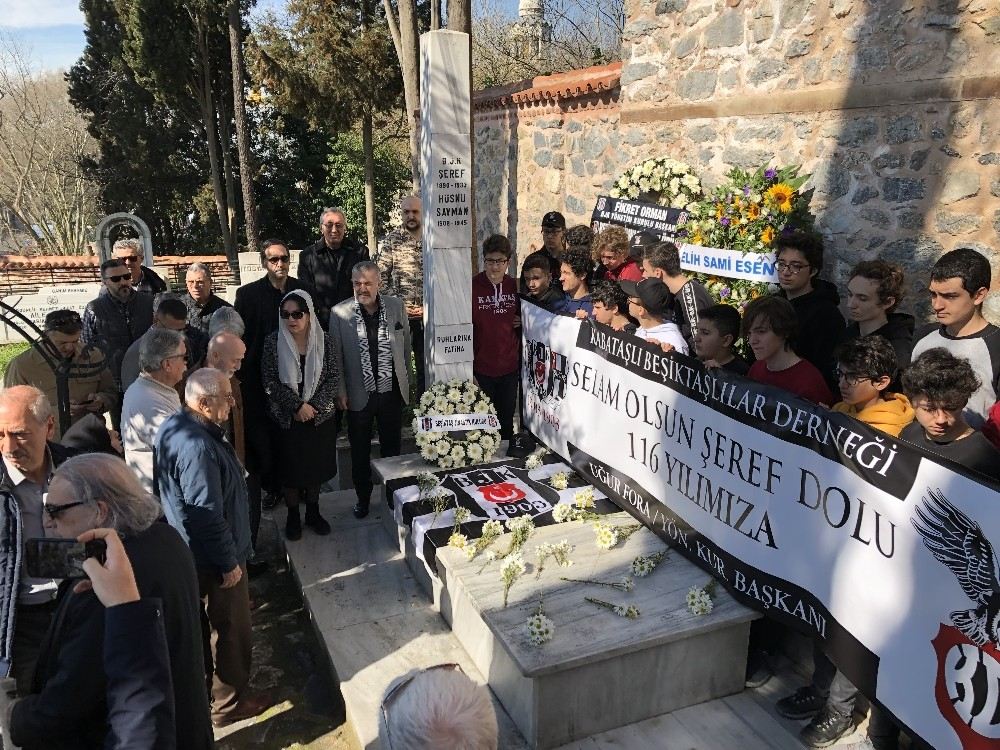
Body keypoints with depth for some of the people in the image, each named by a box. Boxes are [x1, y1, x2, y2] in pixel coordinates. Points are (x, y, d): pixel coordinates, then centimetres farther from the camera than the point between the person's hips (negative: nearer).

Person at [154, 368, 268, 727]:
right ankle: (230, 701, 28)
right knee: (231, 627, 10)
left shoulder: (173, 428, 0)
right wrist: (229, 562, -18)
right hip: (213, 556, -10)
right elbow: (207, 514, -29)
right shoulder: (197, 447, -33)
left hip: (185, 549, 10)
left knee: (201, 621, 27)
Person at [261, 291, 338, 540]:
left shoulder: (323, 341, -5)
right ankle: (293, 516, 28)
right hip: (287, 419, -1)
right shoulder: (274, 342, -8)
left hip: (320, 417, 1)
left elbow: (334, 378, -4)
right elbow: (269, 381, -11)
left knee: (316, 466, 14)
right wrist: (297, 405, -18)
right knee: (290, 468, 9)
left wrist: (314, 405, -15)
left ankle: (313, 512, 33)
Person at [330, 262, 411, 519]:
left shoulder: (396, 306, -4)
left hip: (392, 391, 1)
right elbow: (335, 356, -3)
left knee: (392, 448, 15)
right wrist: (340, 391, -4)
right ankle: (363, 497, 31)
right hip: (359, 394, -1)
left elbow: (406, 344, 6)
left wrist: (406, 380, 8)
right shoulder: (340, 313, -9)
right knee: (360, 452, 13)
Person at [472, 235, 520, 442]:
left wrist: (521, 322, -1)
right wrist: (467, 368, -12)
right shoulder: (472, 287, -10)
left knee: (507, 422, 16)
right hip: (481, 368, -4)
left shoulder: (515, 287, 4)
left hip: (509, 368, 4)